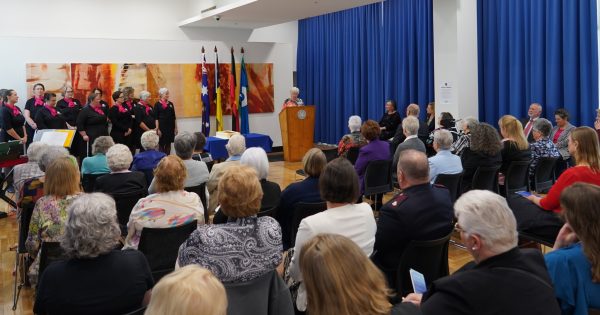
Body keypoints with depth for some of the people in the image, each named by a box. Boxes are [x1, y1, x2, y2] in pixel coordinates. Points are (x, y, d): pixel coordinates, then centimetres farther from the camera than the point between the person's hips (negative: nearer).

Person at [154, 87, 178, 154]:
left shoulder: (171, 104, 10)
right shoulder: (157, 104, -3)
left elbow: (174, 117, 12)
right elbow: (156, 118, -7)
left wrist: (175, 127, 9)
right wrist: (157, 129, -13)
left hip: (170, 127, 4)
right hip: (162, 127, -4)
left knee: (168, 144, 8)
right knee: (161, 144, 1)